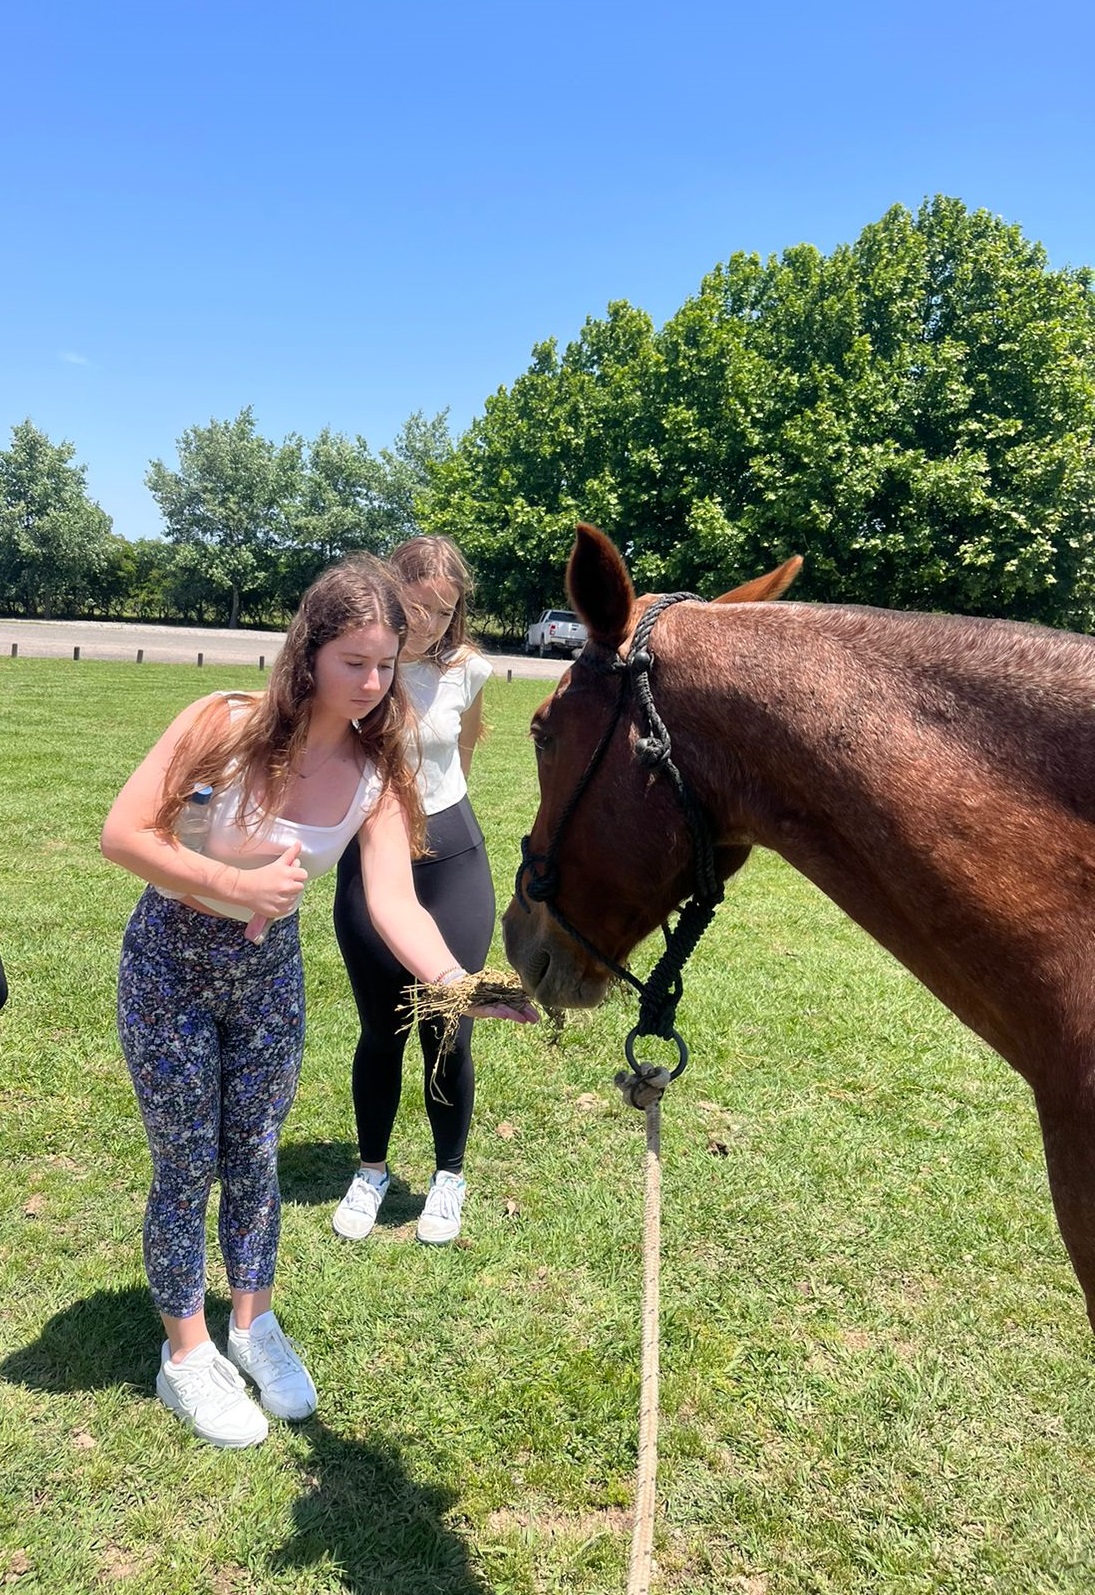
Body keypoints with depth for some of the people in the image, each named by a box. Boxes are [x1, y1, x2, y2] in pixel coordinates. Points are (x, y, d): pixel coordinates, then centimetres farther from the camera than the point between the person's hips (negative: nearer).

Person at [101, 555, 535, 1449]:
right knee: (188, 1165, 9)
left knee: (256, 1154, 16)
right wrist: (240, 885, -29)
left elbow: (395, 903, -24)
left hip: (272, 966, 3)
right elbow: (123, 835, -21)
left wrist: (464, 988, -40)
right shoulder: (227, 726, -23)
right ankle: (186, 1353, 31)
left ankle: (254, 1322, 39)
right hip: (172, 963, -3)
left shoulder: (378, 773, -13)